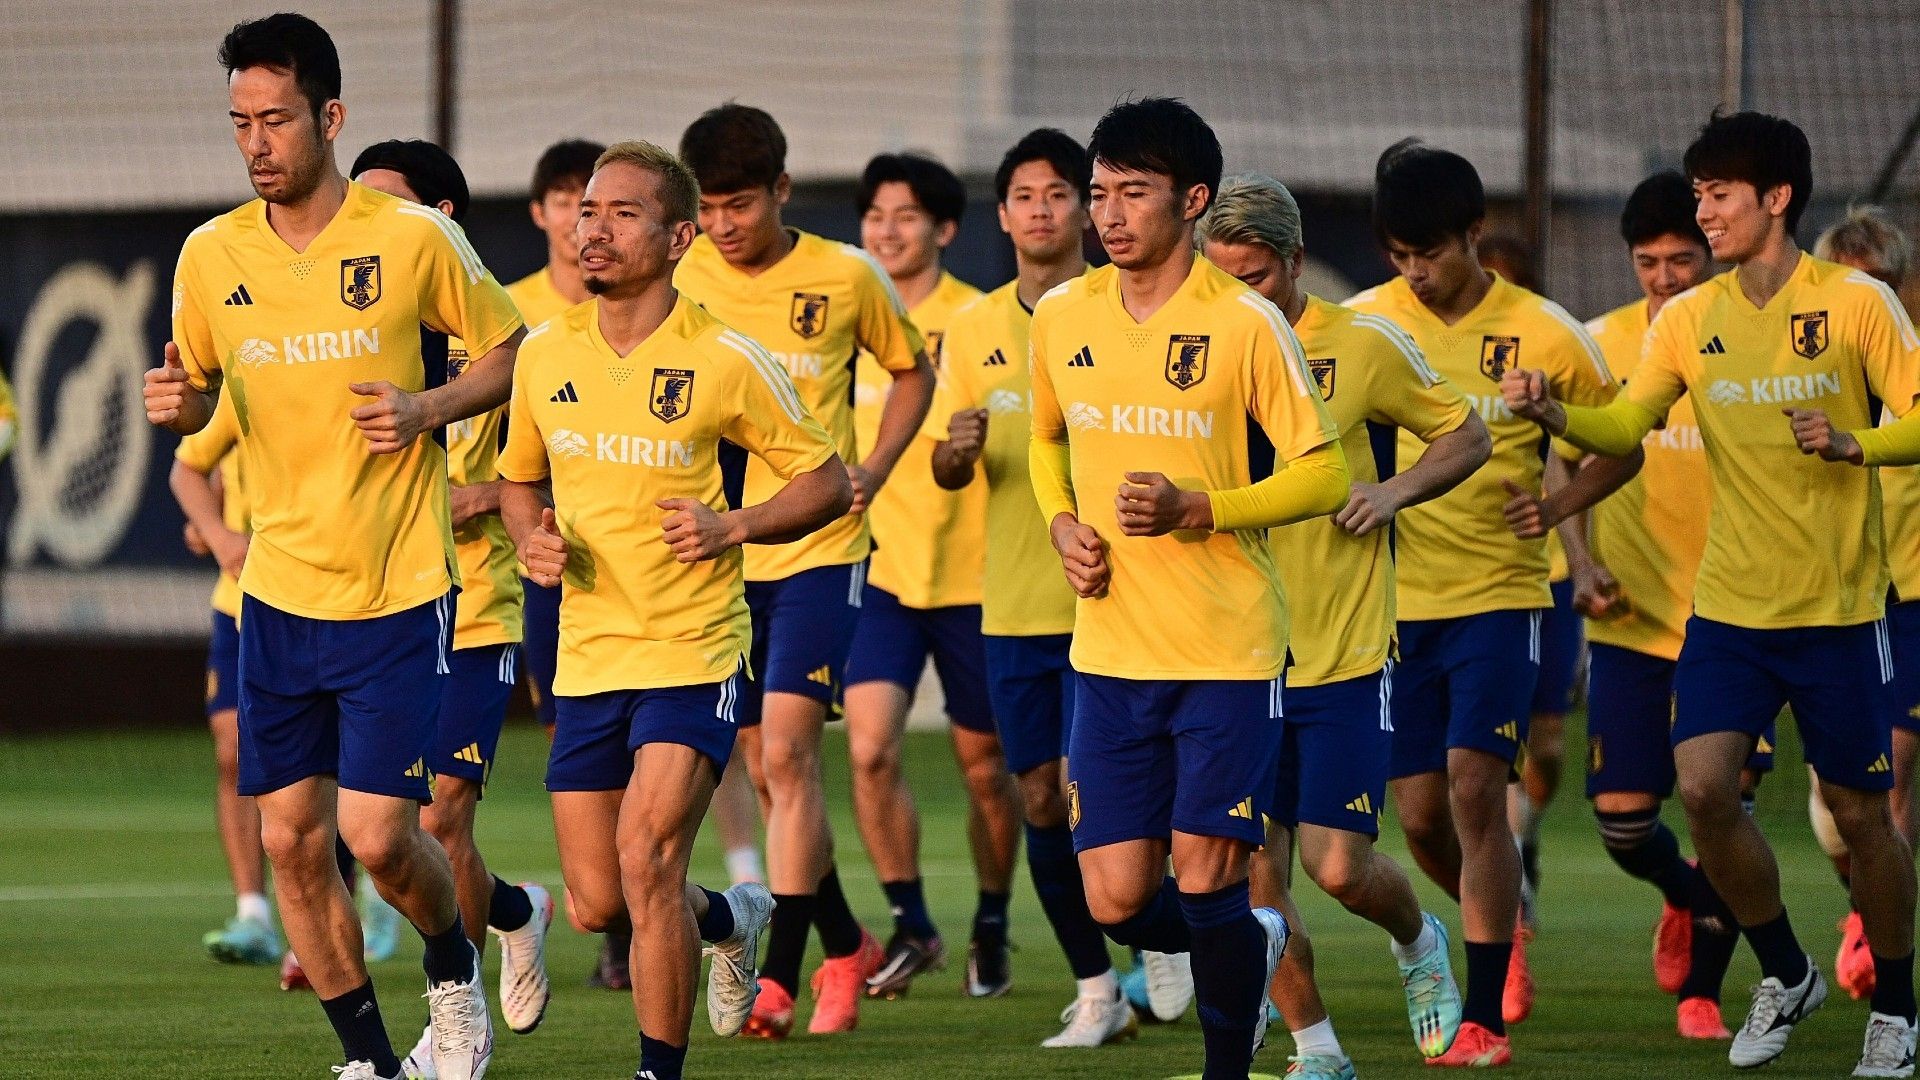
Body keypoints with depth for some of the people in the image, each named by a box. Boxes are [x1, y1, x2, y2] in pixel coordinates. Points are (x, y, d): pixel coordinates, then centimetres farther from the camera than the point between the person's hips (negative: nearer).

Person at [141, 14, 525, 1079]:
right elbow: (196, 386, 15)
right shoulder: (210, 255, 1)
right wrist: (176, 403, -8)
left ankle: (455, 972, 23)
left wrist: (427, 409, -14)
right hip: (277, 589, 4)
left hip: (397, 591, -4)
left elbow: (509, 349, 4)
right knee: (291, 839, 3)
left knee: (377, 835, -9)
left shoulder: (414, 240, -8)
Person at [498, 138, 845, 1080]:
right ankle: (731, 916, 36)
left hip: (694, 655, -5)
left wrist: (734, 526, -15)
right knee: (597, 900, 3)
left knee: (646, 856, -19)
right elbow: (519, 479, 21)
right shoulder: (545, 355, 5)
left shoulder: (725, 360, -7)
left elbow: (827, 481, 0)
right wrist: (532, 537, 0)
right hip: (586, 657, 5)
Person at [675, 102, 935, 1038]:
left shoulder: (846, 277, -3)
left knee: (786, 752, -15)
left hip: (819, 548, -3)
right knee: (769, 774, 9)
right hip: (716, 552, 3)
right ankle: (845, 946, 27)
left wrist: (874, 470, 0)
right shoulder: (680, 280, 0)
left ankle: (779, 976, -16)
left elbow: (912, 370, 13)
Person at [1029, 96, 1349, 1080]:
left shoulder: (1246, 325, -9)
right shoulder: (1062, 318, 6)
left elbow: (1323, 476, -6)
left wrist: (1198, 508, -19)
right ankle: (1252, 944, 33)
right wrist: (1063, 525, 4)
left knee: (1205, 887, -7)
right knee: (1117, 904, 1)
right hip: (1109, 650, 4)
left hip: (1228, 650, -4)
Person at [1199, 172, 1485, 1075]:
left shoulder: (1364, 345, -3)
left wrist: (1393, 492, -8)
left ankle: (1420, 943, 26)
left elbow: (1468, 436, 9)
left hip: (1344, 652, -2)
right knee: (1256, 874, -1)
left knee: (1338, 865, -7)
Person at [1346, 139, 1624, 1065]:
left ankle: (1485, 1018, -8)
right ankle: (1505, 930, 36)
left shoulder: (1543, 336, -7)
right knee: (1420, 815, 6)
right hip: (1397, 598, 3)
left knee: (1474, 787, -14)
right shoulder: (1362, 323, 0)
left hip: (1497, 595, -3)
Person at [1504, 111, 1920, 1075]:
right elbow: (1625, 425, 3)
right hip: (1730, 605, 3)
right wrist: (1551, 414, -16)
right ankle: (1785, 976, 9)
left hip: (1838, 607, -3)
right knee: (1702, 786, -13)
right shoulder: (1690, 320, 5)